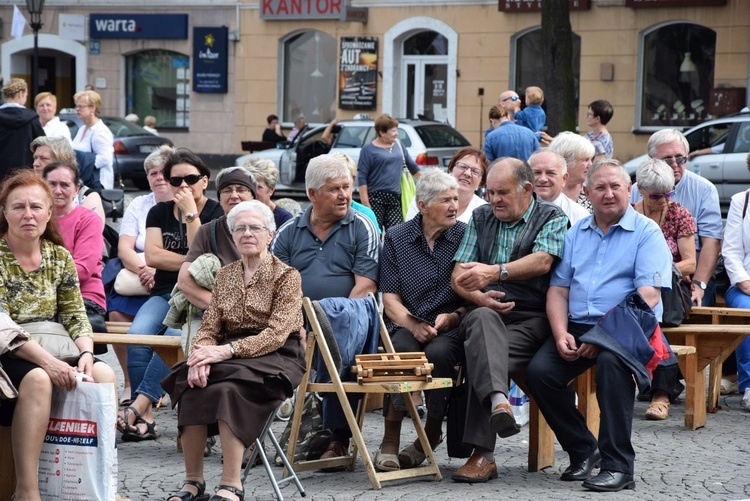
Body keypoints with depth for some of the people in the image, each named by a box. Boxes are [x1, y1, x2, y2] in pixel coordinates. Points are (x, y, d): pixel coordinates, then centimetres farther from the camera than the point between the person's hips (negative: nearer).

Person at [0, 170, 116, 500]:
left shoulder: (60, 258, 9)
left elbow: (76, 316, 7)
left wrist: (86, 353, -15)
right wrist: (47, 361, -27)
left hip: (51, 351, 5)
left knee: (104, 374, -20)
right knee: (37, 380, -36)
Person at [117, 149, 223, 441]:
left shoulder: (215, 213, 5)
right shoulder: (159, 213, 17)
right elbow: (152, 255, 2)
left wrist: (191, 213, -8)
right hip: (164, 294, 4)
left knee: (175, 335, -36)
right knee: (138, 333, -28)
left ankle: (139, 405, -37)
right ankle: (145, 418, -30)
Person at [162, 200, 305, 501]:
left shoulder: (286, 276, -2)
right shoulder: (226, 275, 15)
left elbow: (276, 334, -13)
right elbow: (209, 328, 10)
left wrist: (226, 351, -26)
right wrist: (202, 354, -15)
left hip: (276, 356, -5)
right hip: (230, 356, 5)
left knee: (228, 387, -35)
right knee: (192, 380, -27)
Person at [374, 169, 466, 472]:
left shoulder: (465, 237, 3)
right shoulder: (397, 238, 7)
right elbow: (389, 298, 4)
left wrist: (453, 317, -15)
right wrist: (413, 325, -13)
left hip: (451, 327, -1)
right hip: (407, 324, 1)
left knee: (438, 353, -34)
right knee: (401, 350, -33)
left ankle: (431, 434, -12)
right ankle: (390, 440, -25)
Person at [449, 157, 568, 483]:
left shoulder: (552, 218, 8)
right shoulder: (481, 218, 21)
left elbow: (543, 261, -14)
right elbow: (458, 276, 13)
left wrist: (494, 272, -29)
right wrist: (479, 297, -11)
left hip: (531, 319, -2)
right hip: (486, 313, 2)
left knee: (482, 350, -34)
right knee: (483, 319, -37)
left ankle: (482, 454, -38)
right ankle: (498, 401, -61)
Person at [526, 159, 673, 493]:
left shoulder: (647, 233, 0)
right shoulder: (575, 234, 17)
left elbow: (647, 296, -12)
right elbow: (558, 290, 13)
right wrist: (561, 334, -7)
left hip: (627, 328, -5)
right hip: (577, 327, 5)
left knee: (610, 361, -37)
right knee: (539, 371, -20)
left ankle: (618, 465, -30)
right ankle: (582, 450, 0)